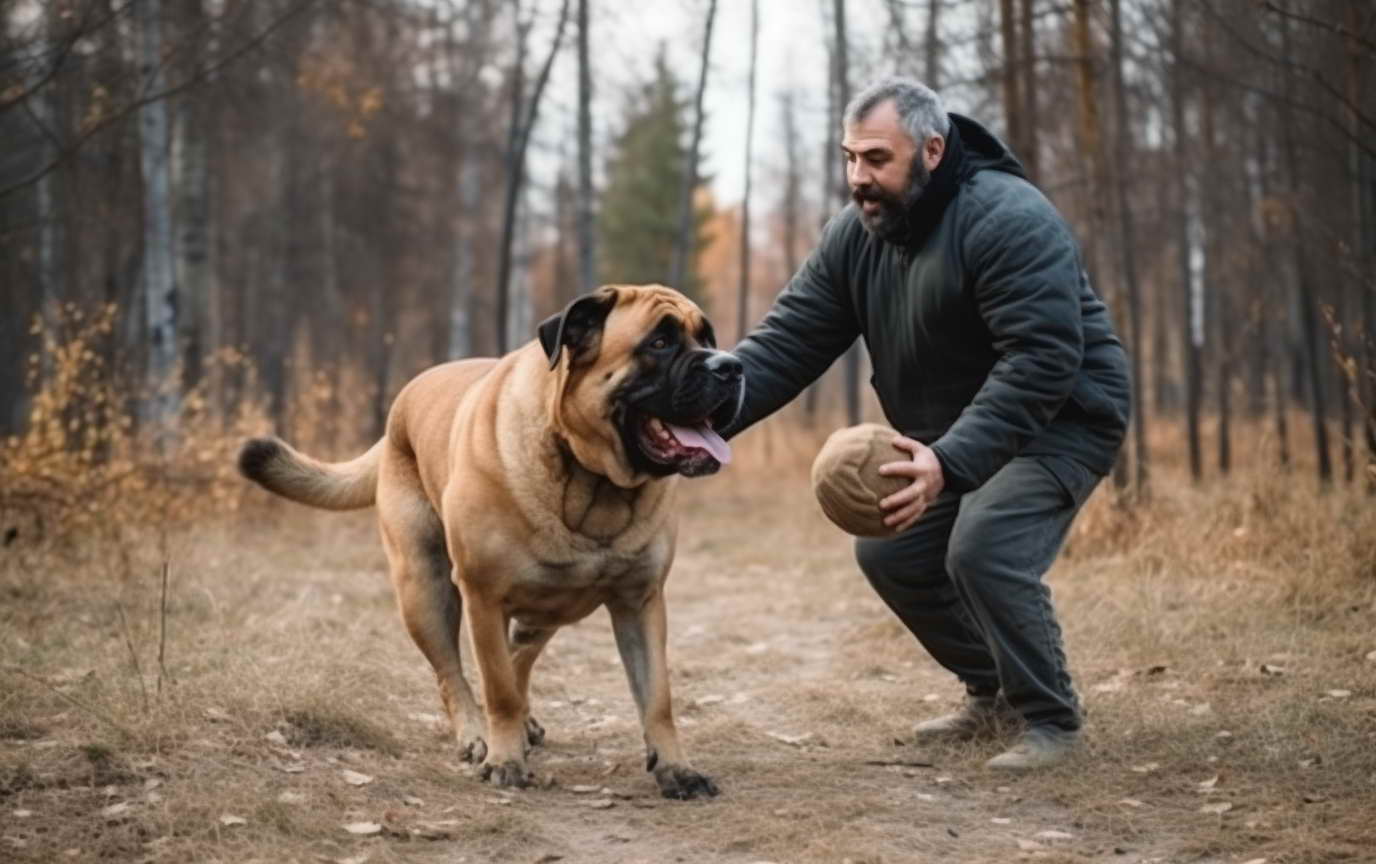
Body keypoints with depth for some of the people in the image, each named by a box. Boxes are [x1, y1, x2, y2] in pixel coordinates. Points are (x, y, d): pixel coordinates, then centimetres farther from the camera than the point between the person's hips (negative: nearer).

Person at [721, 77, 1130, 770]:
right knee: (889, 551, 6)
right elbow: (785, 343, -6)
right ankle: (993, 694, 24)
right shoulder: (855, 235, -4)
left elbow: (1040, 362, -35)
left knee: (984, 550, -26)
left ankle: (1051, 719, -5)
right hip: (950, 435, 9)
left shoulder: (1008, 220, -28)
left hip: (1060, 420, -8)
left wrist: (950, 464, -45)